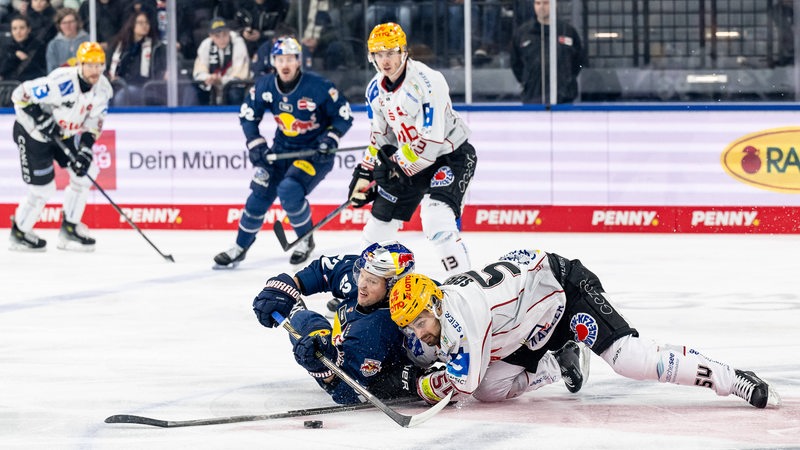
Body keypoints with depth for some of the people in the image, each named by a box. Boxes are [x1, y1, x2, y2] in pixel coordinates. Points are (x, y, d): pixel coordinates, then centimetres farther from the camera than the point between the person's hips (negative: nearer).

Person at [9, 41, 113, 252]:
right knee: (42, 188, -4)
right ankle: (19, 233, 19)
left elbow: (93, 123, -2)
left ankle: (69, 228, 13)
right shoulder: (61, 82, -33)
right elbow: (20, 95, -27)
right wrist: (42, 120, -30)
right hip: (32, 133, -7)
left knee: (85, 173, 0)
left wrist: (86, 151, -15)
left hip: (63, 134, 7)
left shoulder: (102, 88, -11)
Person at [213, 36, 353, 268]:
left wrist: (331, 137, -25)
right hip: (282, 148, 5)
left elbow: (344, 115, -11)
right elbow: (248, 115, 6)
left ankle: (306, 240, -2)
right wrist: (255, 144, -5)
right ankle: (240, 247, 13)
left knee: (289, 190, -27)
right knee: (260, 192, -3)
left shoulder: (318, 86, -22)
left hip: (314, 151, -5)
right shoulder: (265, 86, -8)